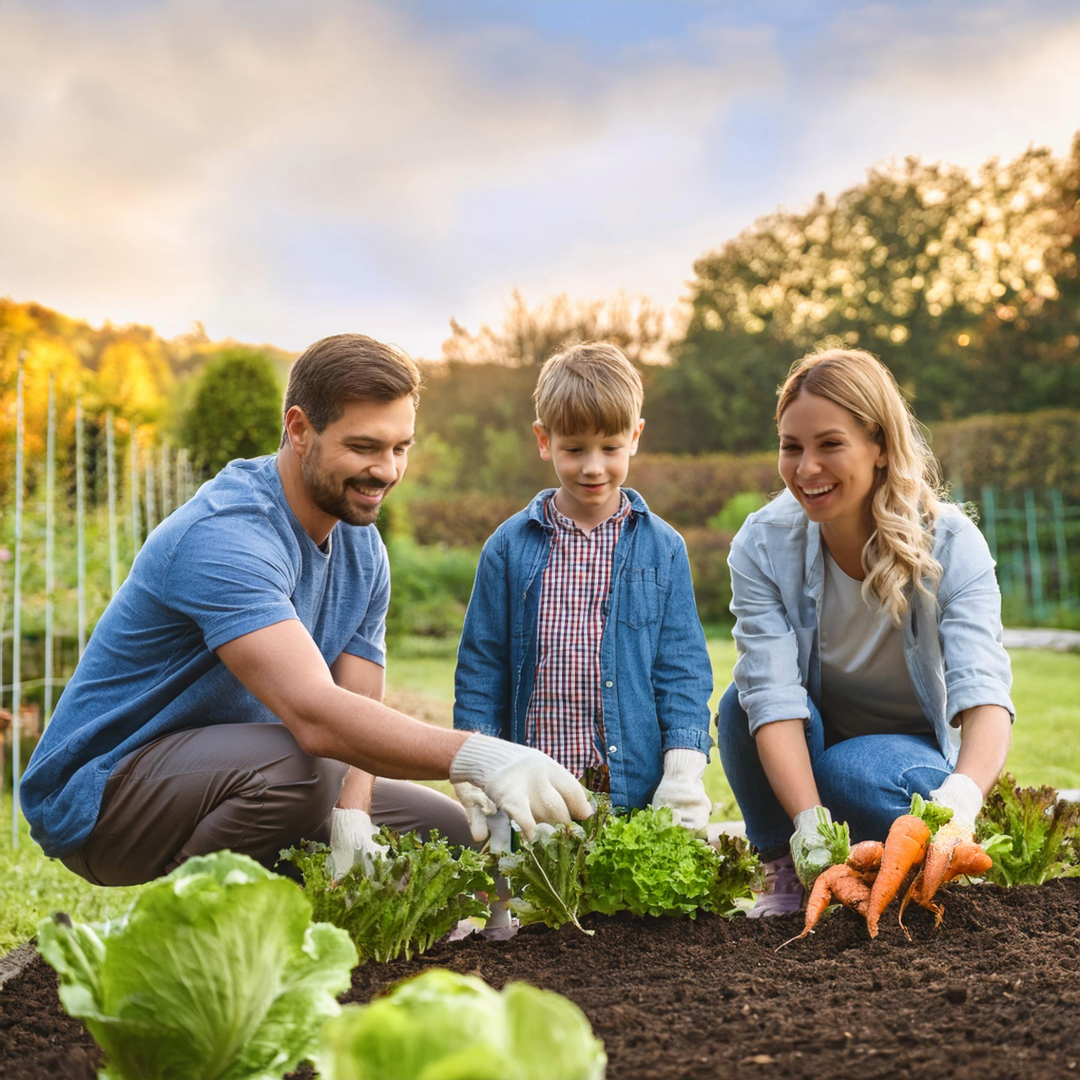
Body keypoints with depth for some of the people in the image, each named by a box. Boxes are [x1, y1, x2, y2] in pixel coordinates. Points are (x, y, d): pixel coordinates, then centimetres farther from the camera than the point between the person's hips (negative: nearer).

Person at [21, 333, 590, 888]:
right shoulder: (223, 537, -28)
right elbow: (314, 714, -42)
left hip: (232, 774, 8)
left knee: (451, 832, 1)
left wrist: (350, 816, -24)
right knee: (292, 765, -37)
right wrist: (479, 756, -52)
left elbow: (360, 712, -4)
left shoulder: (362, 549, 1)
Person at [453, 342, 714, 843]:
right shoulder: (510, 546, 4)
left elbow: (682, 668, 4)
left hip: (636, 789, 0)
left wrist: (685, 771, -6)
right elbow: (480, 668, 6)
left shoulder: (662, 548, 4)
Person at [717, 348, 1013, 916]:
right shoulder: (761, 545, -19)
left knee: (852, 771, -34)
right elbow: (773, 696, -29)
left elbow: (984, 690, -34)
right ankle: (784, 873, -7)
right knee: (742, 699, -29)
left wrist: (963, 795, -55)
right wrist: (809, 823, -45)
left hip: (918, 752, -1)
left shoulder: (950, 544, -22)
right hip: (805, 750, 2)